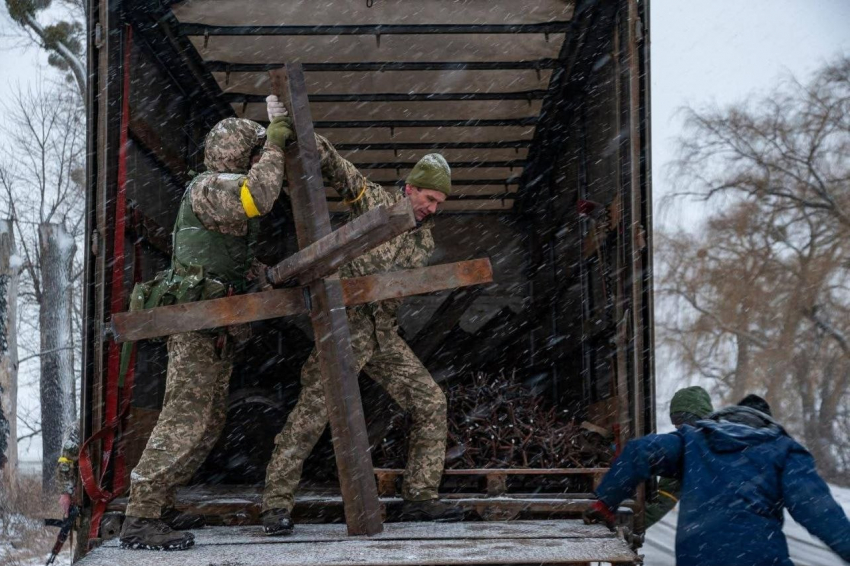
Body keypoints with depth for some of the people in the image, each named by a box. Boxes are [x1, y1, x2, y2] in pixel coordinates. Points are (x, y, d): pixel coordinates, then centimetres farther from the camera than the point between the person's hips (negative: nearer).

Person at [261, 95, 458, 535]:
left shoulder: (424, 242, 13)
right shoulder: (372, 198, -1)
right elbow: (328, 160, -3)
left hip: (384, 334, 6)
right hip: (344, 325, -6)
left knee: (430, 403, 2)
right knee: (312, 411, -14)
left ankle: (419, 497, 8)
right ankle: (276, 504, -8)